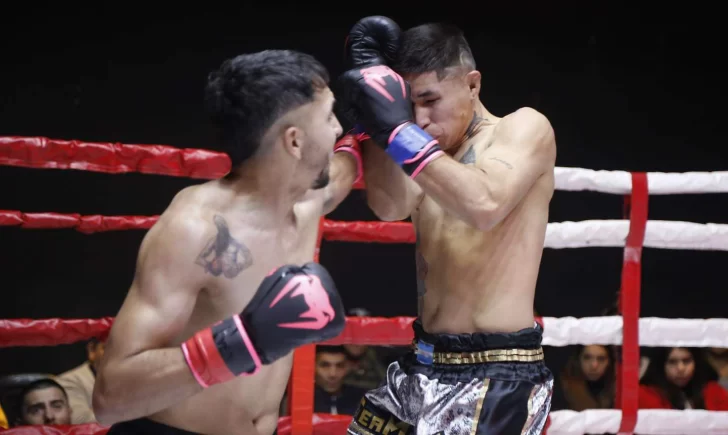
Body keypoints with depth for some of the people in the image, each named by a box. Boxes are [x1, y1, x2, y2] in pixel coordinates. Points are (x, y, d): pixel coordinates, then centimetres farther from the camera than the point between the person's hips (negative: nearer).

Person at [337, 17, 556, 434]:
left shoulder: (525, 128, -4)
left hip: (496, 375, -7)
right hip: (423, 367, 7)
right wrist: (375, 119, -11)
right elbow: (390, 206, -7)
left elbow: (485, 206, -24)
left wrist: (399, 130, -22)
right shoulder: (430, 148, 13)